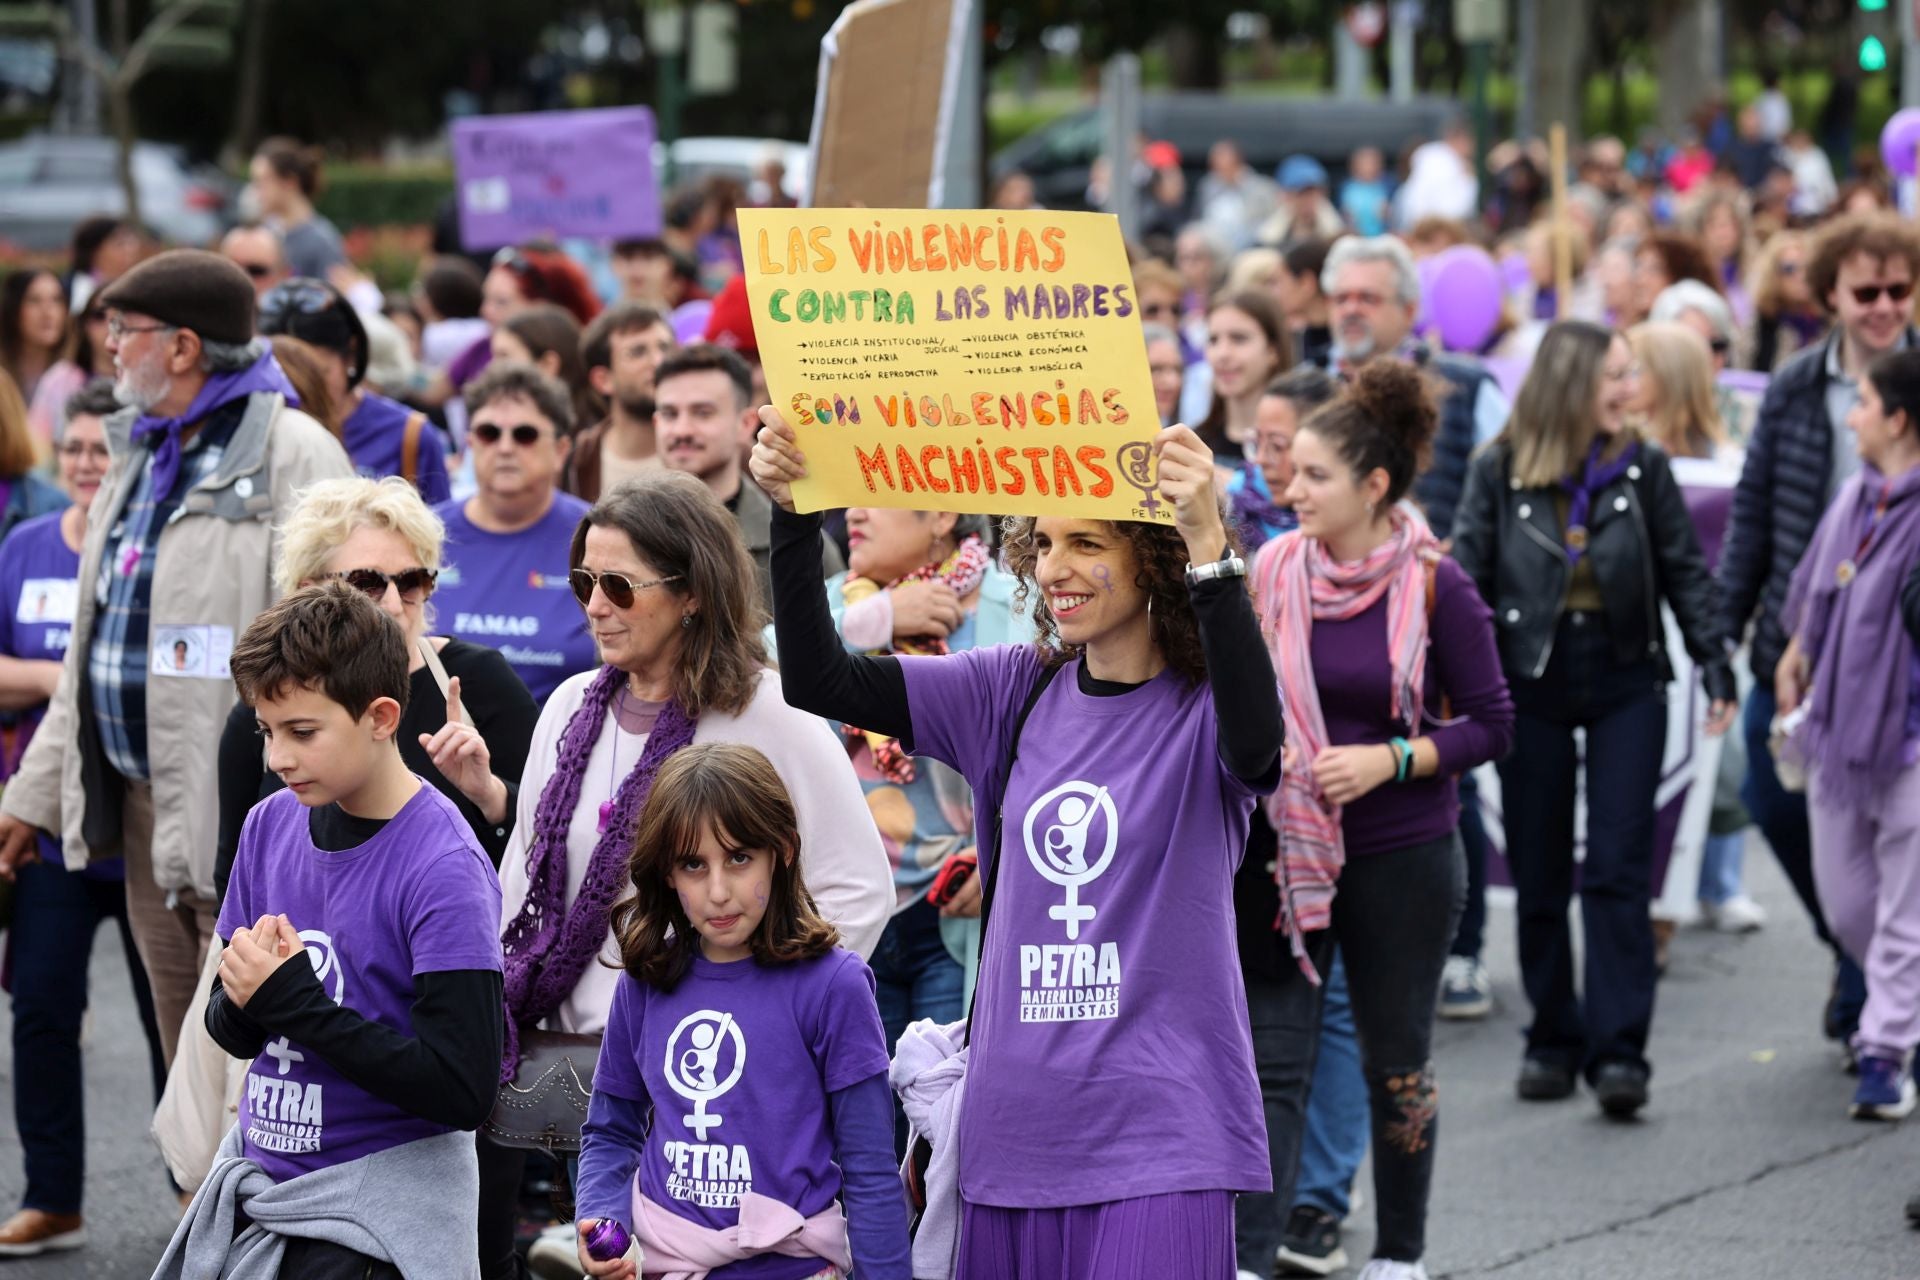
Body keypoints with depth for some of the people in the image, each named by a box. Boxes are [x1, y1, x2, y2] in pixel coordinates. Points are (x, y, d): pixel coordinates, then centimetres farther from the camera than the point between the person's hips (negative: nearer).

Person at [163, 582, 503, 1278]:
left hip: (379, 1209, -6)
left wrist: (293, 1002, -20)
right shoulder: (272, 825, 4)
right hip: (261, 1172, 6)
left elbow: (461, 1090, -22)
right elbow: (230, 1029, 12)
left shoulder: (443, 869, -16)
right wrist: (245, 998, -12)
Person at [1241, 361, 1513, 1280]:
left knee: (1396, 1063, 11)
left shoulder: (1434, 588, -9)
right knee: (1270, 1059, -6)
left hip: (1401, 856, -2)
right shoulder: (1272, 573, -1)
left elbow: (1491, 723, -5)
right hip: (1283, 851, 2)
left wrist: (1387, 761, -17)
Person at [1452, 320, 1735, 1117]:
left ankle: (1618, 1050, -7)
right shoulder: (1500, 472, -2)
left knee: (1617, 870, -6)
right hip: (1531, 684, 0)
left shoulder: (1642, 468, 2)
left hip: (1625, 682, 0)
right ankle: (1553, 1037, 19)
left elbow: (1685, 573, 6)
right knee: (1538, 872, 7)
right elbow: (1467, 573, -1)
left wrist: (1715, 666, -1)